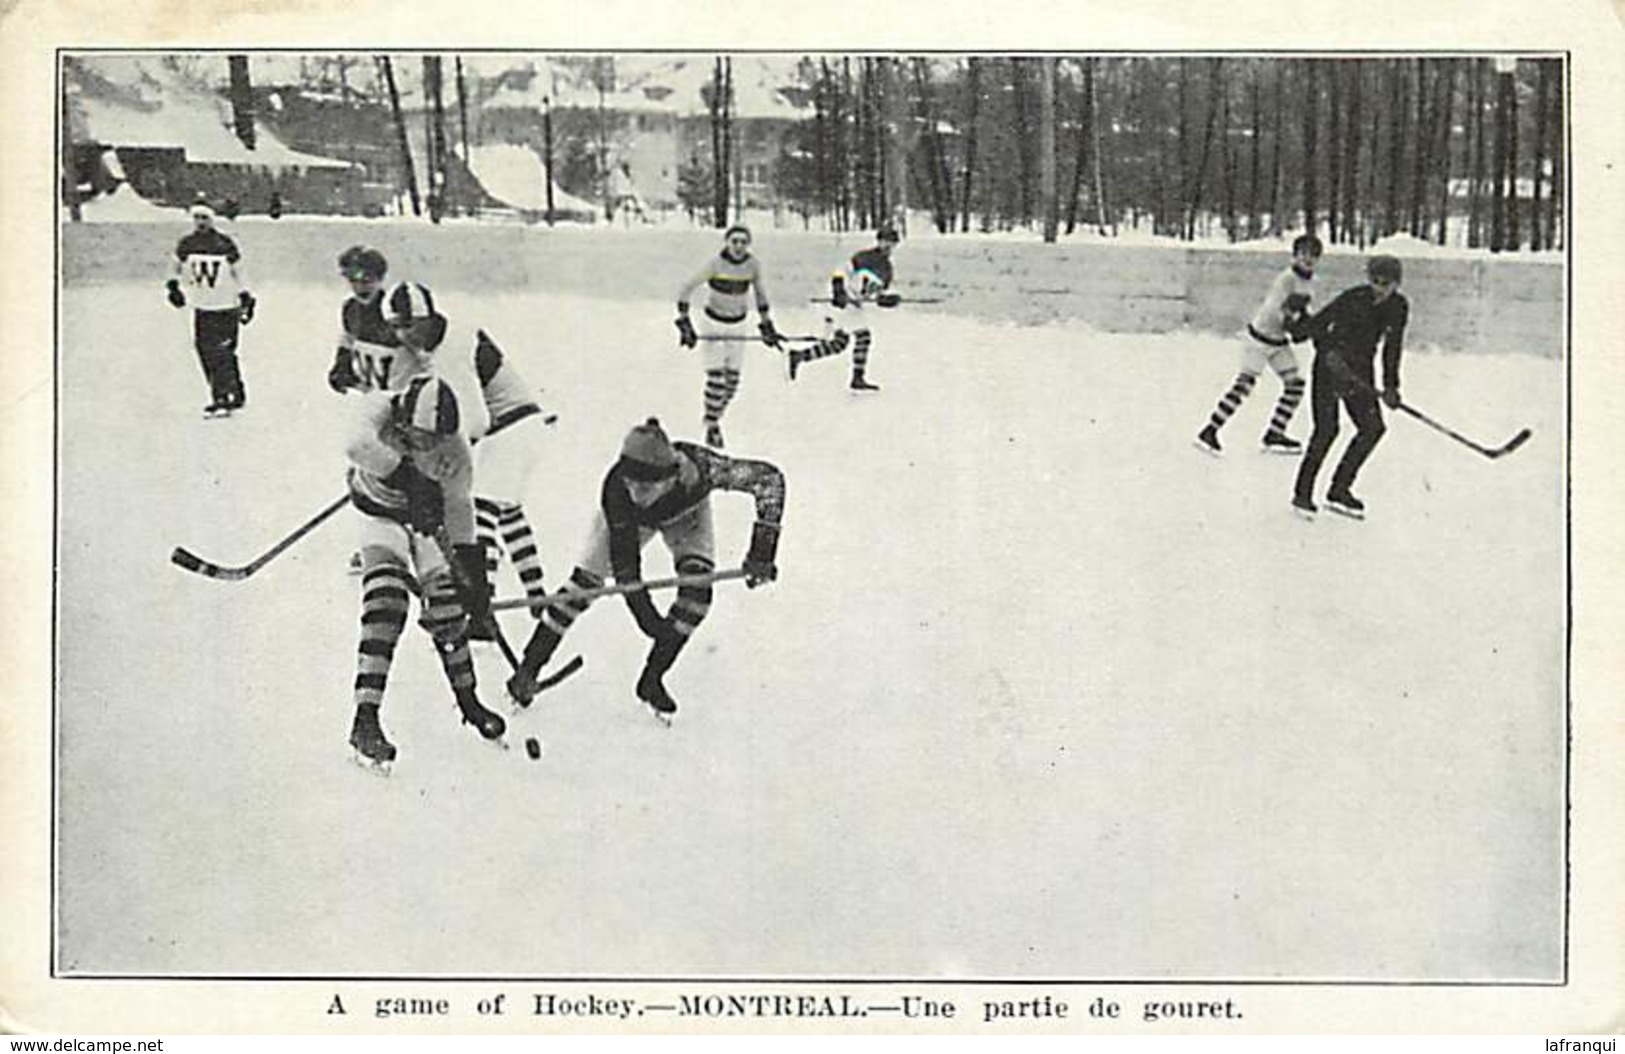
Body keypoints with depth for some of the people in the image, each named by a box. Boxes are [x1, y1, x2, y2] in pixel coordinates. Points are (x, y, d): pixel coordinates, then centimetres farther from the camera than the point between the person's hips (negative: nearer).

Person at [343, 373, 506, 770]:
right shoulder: (380, 409, -30)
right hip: (379, 511, -2)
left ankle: (468, 701, 23)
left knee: (447, 606, -1)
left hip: (429, 517, 2)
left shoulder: (455, 449, -23)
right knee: (387, 601, -22)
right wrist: (409, 474, -59)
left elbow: (458, 509, -12)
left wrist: (473, 569, -16)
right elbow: (358, 445, -52)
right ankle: (365, 719, -22)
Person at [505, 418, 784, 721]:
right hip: (629, 520, -1)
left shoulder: (700, 468, -45)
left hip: (686, 512, 1)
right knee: (585, 582, -10)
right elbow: (625, 567, -35)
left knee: (698, 586, -19)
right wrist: (648, 618, -41)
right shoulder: (616, 489, -42)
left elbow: (769, 477, -37)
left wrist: (762, 551, -41)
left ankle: (652, 679, -1)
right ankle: (528, 668, 9)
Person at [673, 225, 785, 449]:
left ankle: (712, 417, 28)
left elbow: (760, 293, 10)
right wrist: (684, 323, -20)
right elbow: (685, 290, -16)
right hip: (713, 323, -4)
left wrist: (767, 325, 12)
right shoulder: (715, 264, -20)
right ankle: (711, 427, 5)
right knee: (716, 377, -11)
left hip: (737, 326, 4)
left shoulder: (753, 265, -8)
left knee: (732, 378, 6)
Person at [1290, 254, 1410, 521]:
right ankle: (1302, 493, -2)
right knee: (1327, 429, -13)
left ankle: (1339, 490, 8)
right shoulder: (1353, 299, -18)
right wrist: (1330, 352, -30)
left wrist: (1390, 386, 1)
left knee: (1372, 427, -4)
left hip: (1360, 370, 6)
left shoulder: (1398, 307, -2)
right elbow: (1316, 326, -16)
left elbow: (1392, 346, 6)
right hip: (1330, 366, -6)